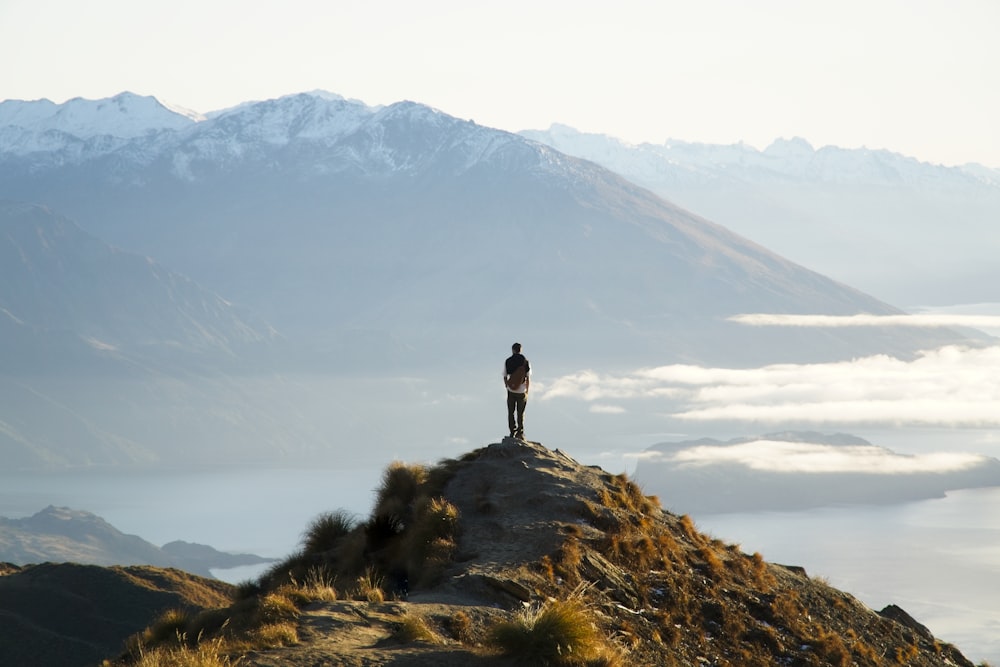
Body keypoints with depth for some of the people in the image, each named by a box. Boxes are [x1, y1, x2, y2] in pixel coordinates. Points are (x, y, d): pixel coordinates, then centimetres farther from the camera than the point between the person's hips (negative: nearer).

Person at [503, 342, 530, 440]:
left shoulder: (507, 362, -4)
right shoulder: (526, 362, -5)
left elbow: (505, 377, 0)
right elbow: (528, 378, -2)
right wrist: (527, 390, 11)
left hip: (511, 391, 0)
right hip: (522, 391, 0)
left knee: (511, 412, 12)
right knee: (520, 413, 10)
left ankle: (513, 432, 9)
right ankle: (520, 432, 6)